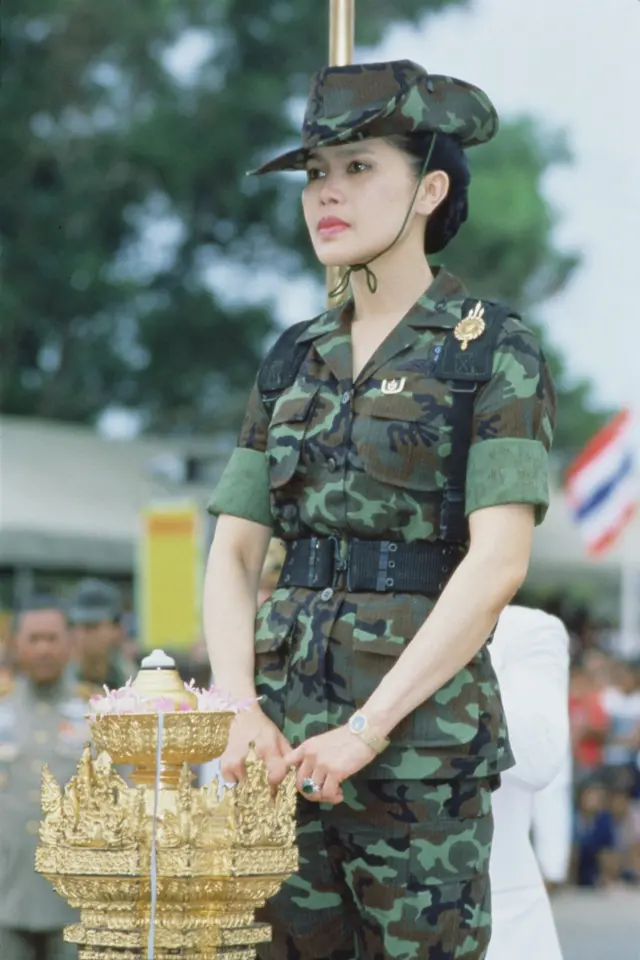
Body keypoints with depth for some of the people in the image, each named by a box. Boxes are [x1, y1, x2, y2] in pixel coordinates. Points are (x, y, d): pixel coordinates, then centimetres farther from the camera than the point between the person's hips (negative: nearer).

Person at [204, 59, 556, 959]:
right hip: (287, 730, 5)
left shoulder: (494, 351, -3)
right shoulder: (294, 360, 14)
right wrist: (240, 711, -7)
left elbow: (500, 561, -13)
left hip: (423, 720, -5)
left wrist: (368, 726, -18)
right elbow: (232, 554, 10)